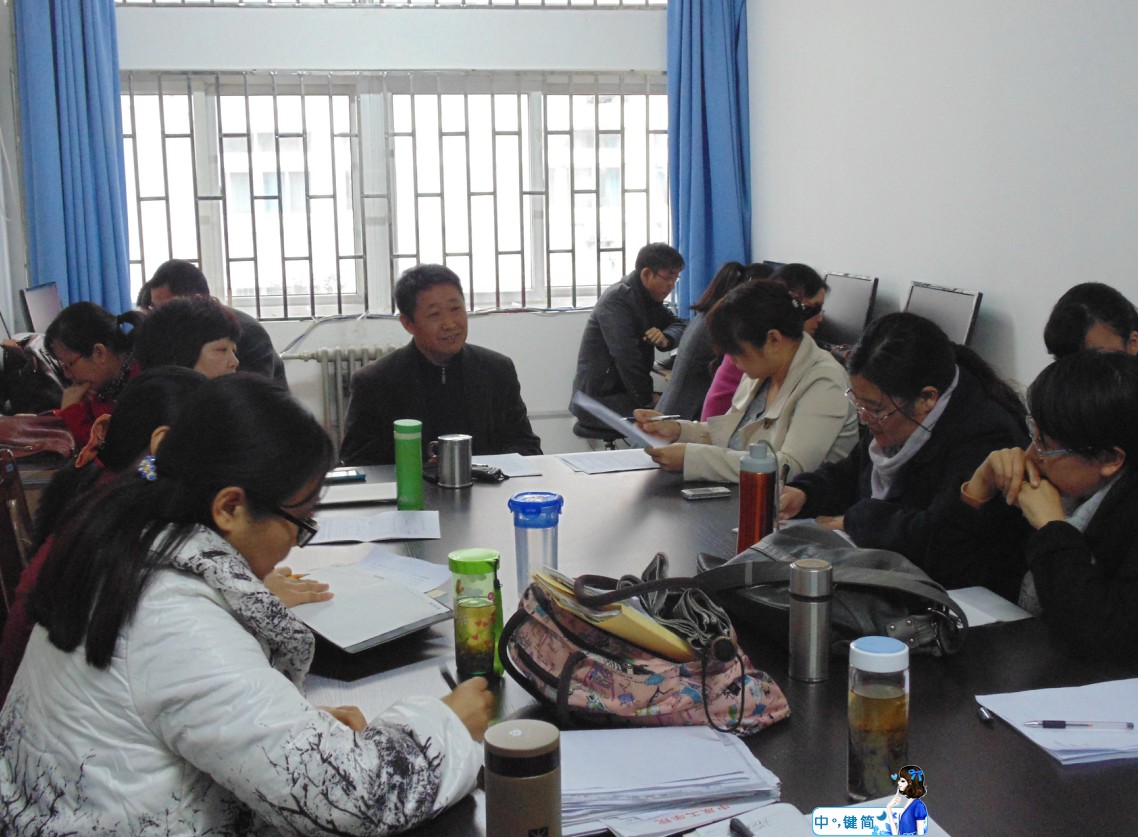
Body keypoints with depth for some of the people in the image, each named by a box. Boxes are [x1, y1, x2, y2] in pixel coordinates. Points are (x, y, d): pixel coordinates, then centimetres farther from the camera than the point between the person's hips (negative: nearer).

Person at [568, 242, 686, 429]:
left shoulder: (648, 297, 10)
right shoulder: (616, 300, -18)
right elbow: (627, 358, -25)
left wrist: (665, 339, -12)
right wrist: (647, 403, -20)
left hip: (622, 393, 9)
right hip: (598, 400, -9)